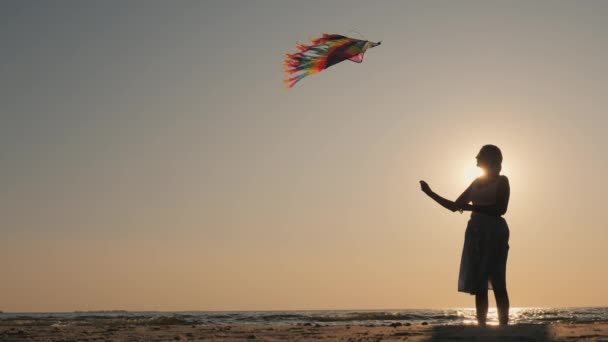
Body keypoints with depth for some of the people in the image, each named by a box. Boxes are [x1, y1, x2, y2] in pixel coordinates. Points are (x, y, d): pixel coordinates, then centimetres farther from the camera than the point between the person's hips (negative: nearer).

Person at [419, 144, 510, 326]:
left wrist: (471, 207, -16)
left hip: (494, 231, -6)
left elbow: (500, 209, -12)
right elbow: (454, 206, 19)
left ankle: (504, 328, -9)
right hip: (475, 231, 6)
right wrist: (430, 193, 13)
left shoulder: (501, 180, 2)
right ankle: (482, 328, 1)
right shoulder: (477, 182, 19)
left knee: (497, 283, -9)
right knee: (478, 284, 1)